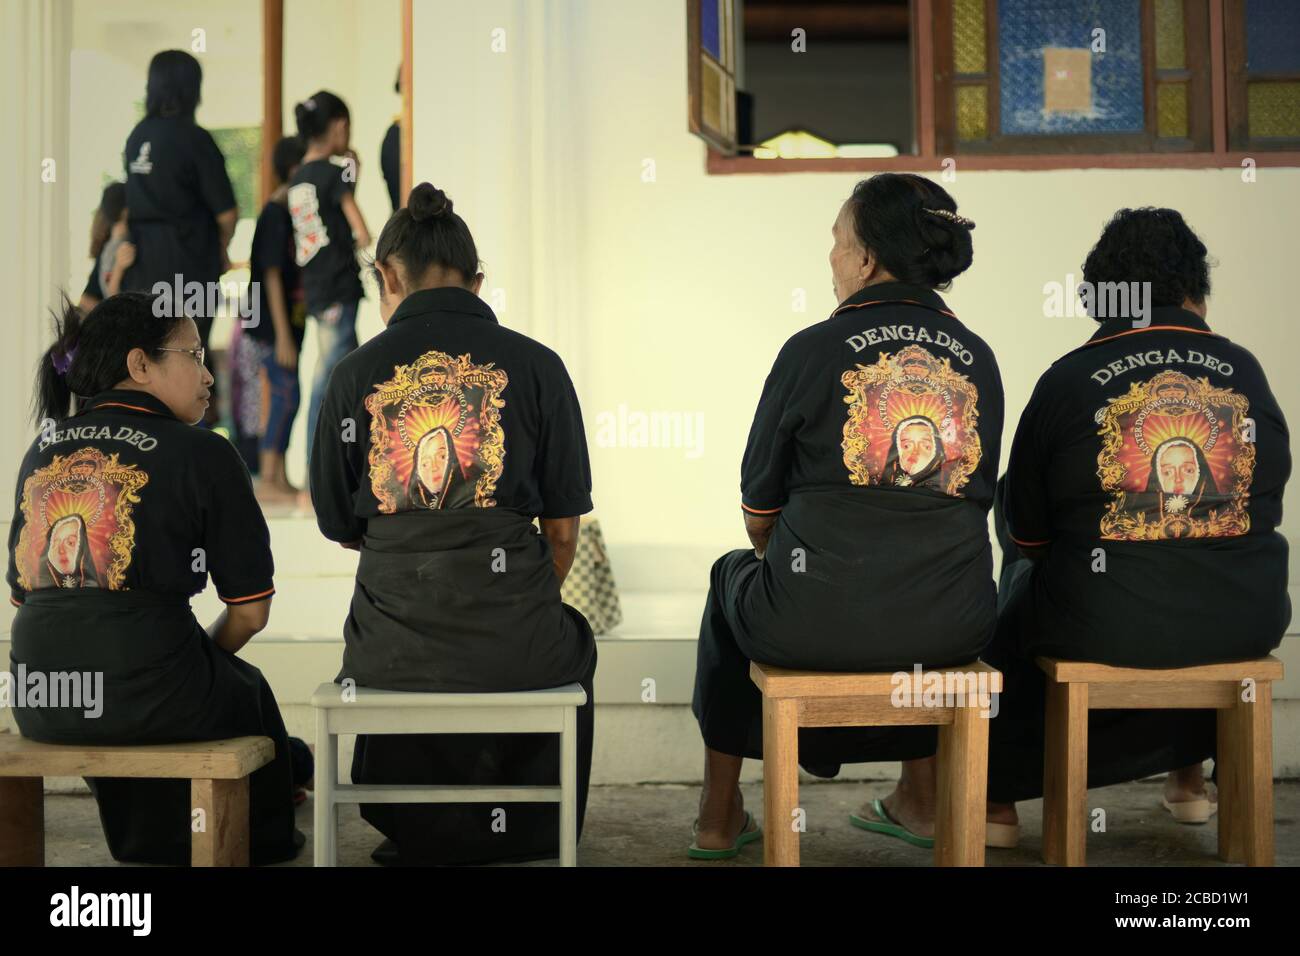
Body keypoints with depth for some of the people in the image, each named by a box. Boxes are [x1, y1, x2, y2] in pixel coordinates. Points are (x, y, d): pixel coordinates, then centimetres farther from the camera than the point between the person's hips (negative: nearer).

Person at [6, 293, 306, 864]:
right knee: (247, 688, 30)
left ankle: (151, 846, 56)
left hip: (39, 706, 5)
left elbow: (24, 591, 17)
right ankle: (265, 841, 51)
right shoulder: (201, 454, -4)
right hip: (150, 699, -5)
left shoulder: (42, 450, 11)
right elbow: (250, 611, -4)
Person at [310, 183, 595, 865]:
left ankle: (429, 835, 45)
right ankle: (527, 833, 48)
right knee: (570, 642, 36)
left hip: (393, 653, 1)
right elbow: (563, 531, 3)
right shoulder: (535, 365, -1)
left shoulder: (357, 373, 0)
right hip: (513, 647, -1)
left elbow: (341, 527, 8)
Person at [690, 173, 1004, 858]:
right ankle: (920, 793, 44)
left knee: (733, 575, 30)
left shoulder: (812, 350, -8)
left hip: (816, 624, -3)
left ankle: (720, 817, 37)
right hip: (953, 629, 4)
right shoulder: (977, 358, 4)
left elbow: (758, 516, 2)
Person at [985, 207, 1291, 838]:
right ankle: (1188, 774, 43)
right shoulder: (1245, 372, 0)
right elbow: (1269, 495, 14)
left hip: (1101, 627, -2)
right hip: (1243, 625, 3)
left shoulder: (1068, 380, -8)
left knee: (1014, 607, 30)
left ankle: (999, 796, 38)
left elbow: (1024, 532, 0)